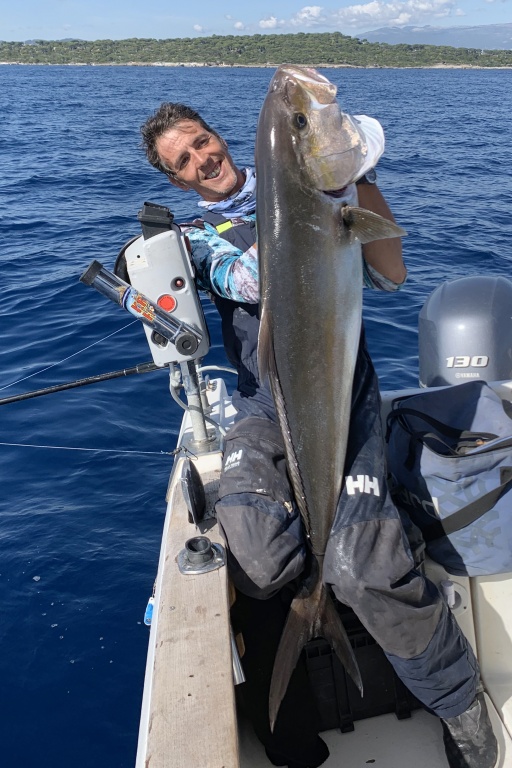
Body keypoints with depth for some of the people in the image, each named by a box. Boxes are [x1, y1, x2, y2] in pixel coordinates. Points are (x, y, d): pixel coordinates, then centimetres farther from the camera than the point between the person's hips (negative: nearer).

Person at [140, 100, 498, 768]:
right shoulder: (198, 237, 17)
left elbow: (390, 275, 7)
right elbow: (249, 280, -8)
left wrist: (358, 177, 0)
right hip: (265, 411, 1)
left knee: (363, 565, -24)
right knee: (257, 561, -28)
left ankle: (462, 711, 4)